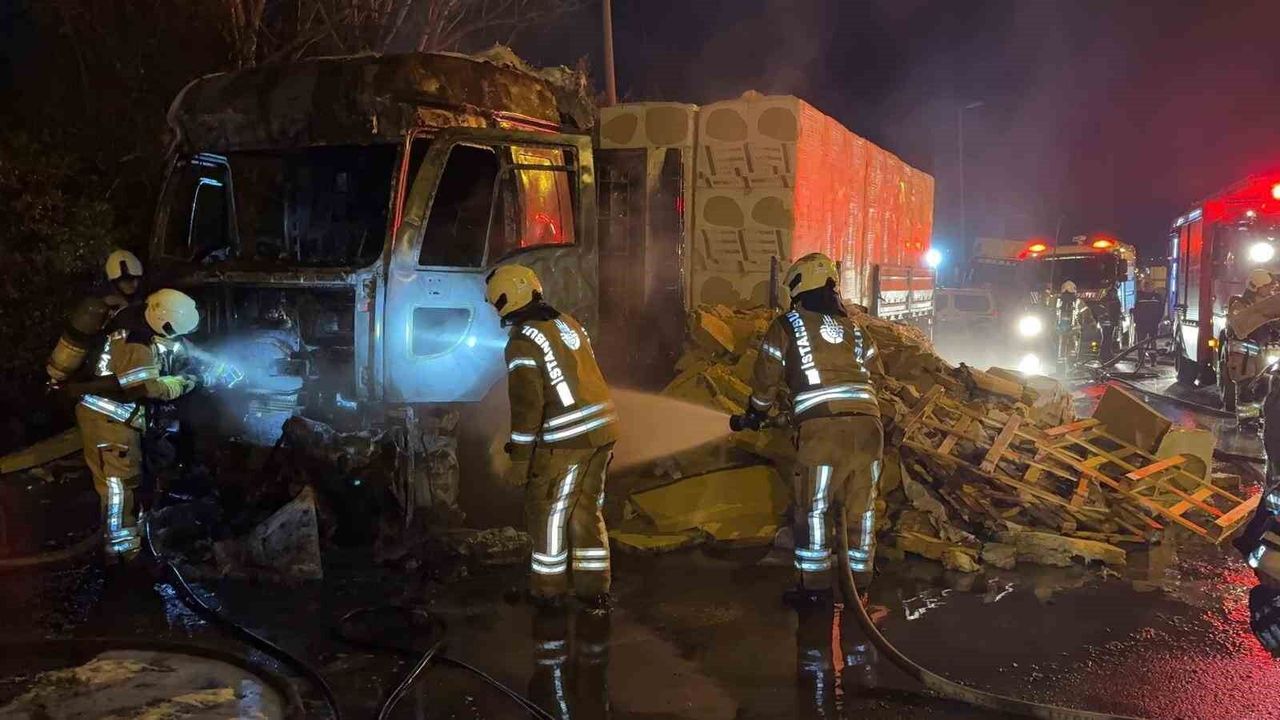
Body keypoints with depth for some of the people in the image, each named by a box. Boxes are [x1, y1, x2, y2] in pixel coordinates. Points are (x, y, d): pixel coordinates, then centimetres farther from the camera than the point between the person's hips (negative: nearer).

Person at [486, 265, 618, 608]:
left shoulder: (523, 342, -12)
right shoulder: (567, 323, 13)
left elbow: (527, 404, -16)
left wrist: (520, 460, -11)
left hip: (567, 439, -8)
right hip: (602, 427, 8)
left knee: (549, 514, 9)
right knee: (587, 511, 17)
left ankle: (548, 589, 20)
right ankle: (594, 589, 23)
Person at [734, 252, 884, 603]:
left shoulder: (786, 327, 9)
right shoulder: (855, 329, 21)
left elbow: (766, 381, 16)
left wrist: (753, 417, 32)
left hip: (822, 428, -4)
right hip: (867, 424, 4)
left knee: (813, 507, 7)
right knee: (861, 505, 14)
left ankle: (815, 583, 10)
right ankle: (859, 579, 22)